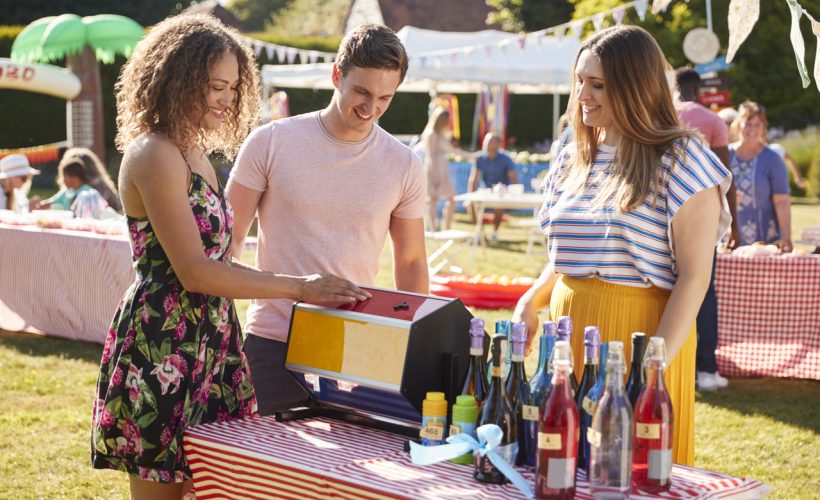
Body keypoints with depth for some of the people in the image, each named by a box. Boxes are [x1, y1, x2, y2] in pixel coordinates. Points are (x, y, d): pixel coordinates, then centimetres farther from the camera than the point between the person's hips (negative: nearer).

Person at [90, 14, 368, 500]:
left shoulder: (196, 156, 14)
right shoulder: (154, 155, -14)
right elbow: (193, 272, -18)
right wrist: (299, 288, -15)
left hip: (206, 345, 9)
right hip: (163, 347, -9)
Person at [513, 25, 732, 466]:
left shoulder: (681, 161, -7)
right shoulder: (572, 161, 12)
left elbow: (693, 277, -12)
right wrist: (532, 300, 3)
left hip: (640, 332, -6)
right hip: (568, 336, 6)